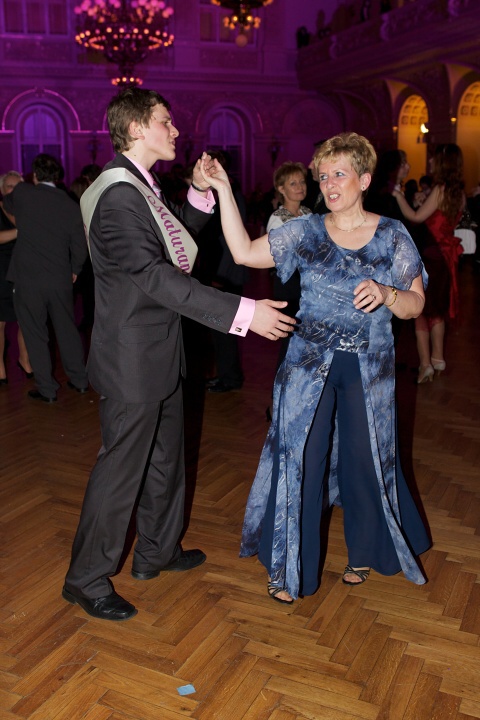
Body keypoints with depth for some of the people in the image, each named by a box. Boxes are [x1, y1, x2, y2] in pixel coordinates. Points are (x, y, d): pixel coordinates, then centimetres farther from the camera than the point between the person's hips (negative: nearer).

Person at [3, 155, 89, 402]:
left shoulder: (22, 192, -4)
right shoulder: (71, 205, 1)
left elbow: (7, 204, 20)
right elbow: (80, 247, 5)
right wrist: (74, 271, 22)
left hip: (28, 278, -3)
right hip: (61, 279, 3)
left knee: (35, 335, 7)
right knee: (67, 330, 16)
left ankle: (47, 389, 14)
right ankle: (79, 380, 26)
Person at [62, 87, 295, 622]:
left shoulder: (142, 187, 12)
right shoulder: (118, 194, -21)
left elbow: (175, 242, 19)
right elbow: (155, 276, -29)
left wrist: (200, 193, 5)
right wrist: (242, 312, -31)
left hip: (159, 353, 10)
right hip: (132, 359, -10)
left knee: (165, 457, 20)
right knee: (121, 467, 2)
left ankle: (157, 552, 39)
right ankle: (87, 579, 21)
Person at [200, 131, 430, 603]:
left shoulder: (392, 236, 0)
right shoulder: (306, 232, 1)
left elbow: (415, 304, -1)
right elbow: (244, 252, -8)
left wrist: (385, 294, -22)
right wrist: (224, 191, -11)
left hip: (369, 366, 0)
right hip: (309, 362, 0)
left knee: (365, 458, 9)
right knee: (299, 458, 1)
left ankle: (364, 552, 37)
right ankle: (291, 565, 21)